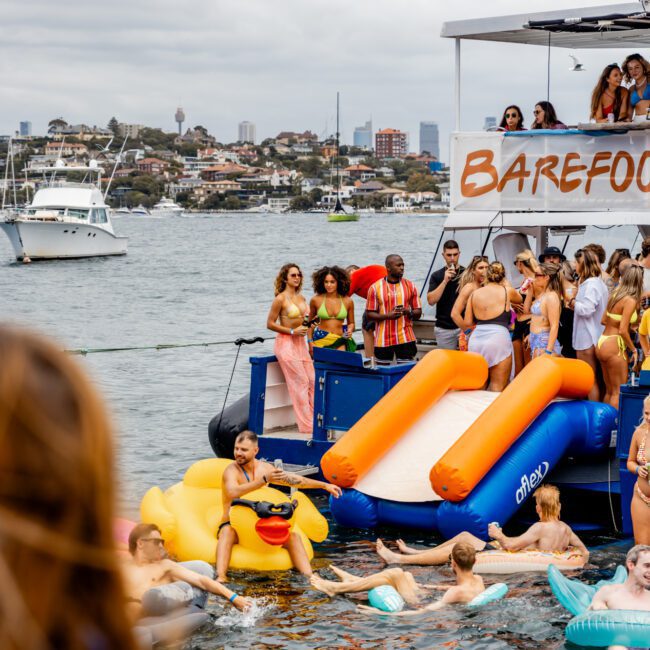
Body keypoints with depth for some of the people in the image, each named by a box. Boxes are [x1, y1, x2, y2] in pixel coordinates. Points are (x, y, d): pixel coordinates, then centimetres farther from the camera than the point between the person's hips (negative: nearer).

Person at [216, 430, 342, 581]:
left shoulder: (264, 467, 9)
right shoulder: (231, 471, -11)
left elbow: (294, 480, 19)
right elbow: (233, 492, -34)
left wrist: (325, 485, 22)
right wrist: (264, 479, -38)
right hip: (233, 525, -5)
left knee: (292, 536, -15)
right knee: (227, 532, -38)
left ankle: (309, 578, -26)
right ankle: (220, 578, -55)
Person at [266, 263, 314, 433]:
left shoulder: (301, 298, 12)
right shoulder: (280, 299, -10)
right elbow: (270, 324, -10)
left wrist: (308, 324, 3)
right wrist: (292, 331, -15)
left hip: (300, 343, 7)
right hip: (286, 343, -7)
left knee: (312, 381, 3)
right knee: (300, 382, -9)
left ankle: (314, 421, 10)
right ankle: (307, 426, -4)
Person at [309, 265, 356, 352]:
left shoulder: (347, 301, 4)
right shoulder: (316, 300, 3)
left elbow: (351, 323, 16)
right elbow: (311, 322, 15)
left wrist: (350, 330, -5)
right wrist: (310, 341, 7)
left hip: (340, 341, 0)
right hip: (321, 340, 0)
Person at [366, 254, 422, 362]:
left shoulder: (410, 286, 7)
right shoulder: (375, 287, 1)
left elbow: (418, 312, 10)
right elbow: (370, 315, 1)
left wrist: (408, 312, -13)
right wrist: (388, 315, -15)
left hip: (406, 339, 1)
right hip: (383, 340, -1)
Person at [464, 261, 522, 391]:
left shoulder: (475, 294, 11)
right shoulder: (507, 291, 6)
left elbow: (467, 323, 11)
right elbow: (520, 299, 29)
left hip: (476, 339, 3)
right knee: (497, 387, -2)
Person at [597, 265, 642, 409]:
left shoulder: (615, 295, 8)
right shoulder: (630, 301, -15)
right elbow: (622, 331, -20)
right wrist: (633, 349, -8)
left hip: (602, 342, 8)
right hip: (614, 346, -8)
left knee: (609, 390, 16)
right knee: (618, 392, -2)